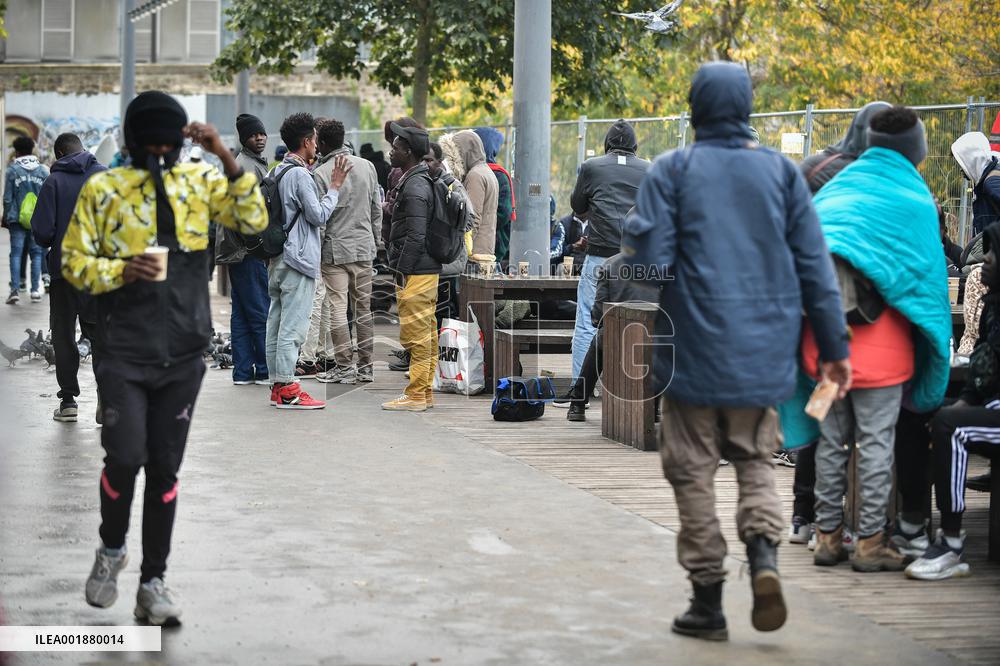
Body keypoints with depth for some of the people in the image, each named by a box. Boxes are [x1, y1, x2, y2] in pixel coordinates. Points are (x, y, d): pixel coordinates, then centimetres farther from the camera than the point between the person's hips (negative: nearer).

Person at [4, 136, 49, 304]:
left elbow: (7, 197, -2)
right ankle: (36, 290, 5)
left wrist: (6, 217, 8)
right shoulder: (43, 170, 4)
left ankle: (15, 289, -8)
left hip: (17, 219, -2)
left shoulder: (12, 170, -3)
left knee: (16, 253, 1)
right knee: (36, 253, 8)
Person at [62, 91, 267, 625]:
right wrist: (121, 271, -18)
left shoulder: (200, 181, 6)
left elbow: (253, 221, -5)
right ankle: (111, 549, 17)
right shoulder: (102, 189, 0)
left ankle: (153, 582, 17)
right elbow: (74, 261, 1)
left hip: (183, 355, 2)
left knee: (165, 468, 7)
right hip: (123, 352, -2)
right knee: (125, 456, -13)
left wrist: (227, 160, -15)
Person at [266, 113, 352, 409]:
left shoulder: (278, 172, 14)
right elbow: (319, 215, -14)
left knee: (276, 323, 9)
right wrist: (335, 187, -3)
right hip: (298, 259, -9)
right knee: (293, 326, -8)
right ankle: (287, 388, -8)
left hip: (277, 259, 9)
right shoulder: (300, 175, -14)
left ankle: (278, 385, 13)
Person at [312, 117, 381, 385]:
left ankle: (344, 367, -1)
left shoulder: (321, 173, -11)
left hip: (335, 249, -5)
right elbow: (377, 209, 10)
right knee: (364, 308, 11)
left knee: (338, 309, -1)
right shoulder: (367, 166, 5)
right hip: (364, 247, 5)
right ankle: (365, 367, 14)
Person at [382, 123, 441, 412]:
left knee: (416, 334, -6)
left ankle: (415, 396, -4)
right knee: (427, 335, 13)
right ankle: (426, 393, 19)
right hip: (428, 269, 10)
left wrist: (402, 272, -17)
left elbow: (415, 236, -22)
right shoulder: (419, 180, 16)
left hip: (415, 273, -10)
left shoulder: (414, 187, -16)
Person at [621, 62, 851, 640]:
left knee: (695, 473, 8)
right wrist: (834, 345, 8)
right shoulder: (781, 170, 4)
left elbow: (648, 260, -11)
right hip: (765, 349, 3)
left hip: (693, 348, -3)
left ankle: (709, 600, 9)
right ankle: (764, 552, -8)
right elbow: (815, 263, 3)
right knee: (755, 460, 18)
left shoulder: (673, 170, -4)